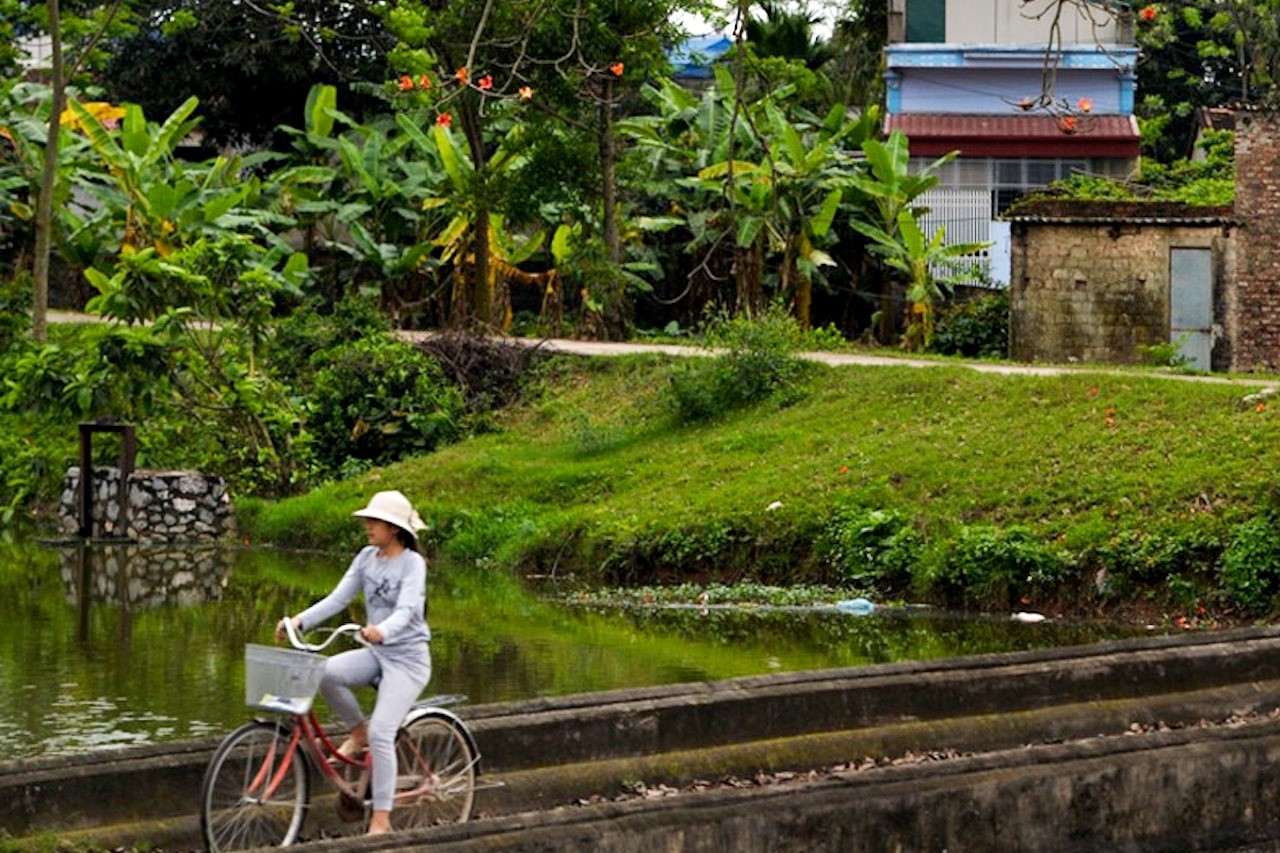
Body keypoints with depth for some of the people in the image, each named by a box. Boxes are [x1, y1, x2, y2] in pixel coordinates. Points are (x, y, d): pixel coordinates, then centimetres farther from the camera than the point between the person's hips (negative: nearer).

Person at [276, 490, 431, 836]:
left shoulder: (412, 563, -14)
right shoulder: (367, 558, 5)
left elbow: (406, 610, -28)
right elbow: (338, 599, 1)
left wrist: (383, 631, -49)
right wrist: (300, 620, -14)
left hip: (407, 657, -6)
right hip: (375, 653, 6)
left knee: (381, 733, -19)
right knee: (326, 672, -25)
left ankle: (381, 819, -10)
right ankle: (357, 732, 1)